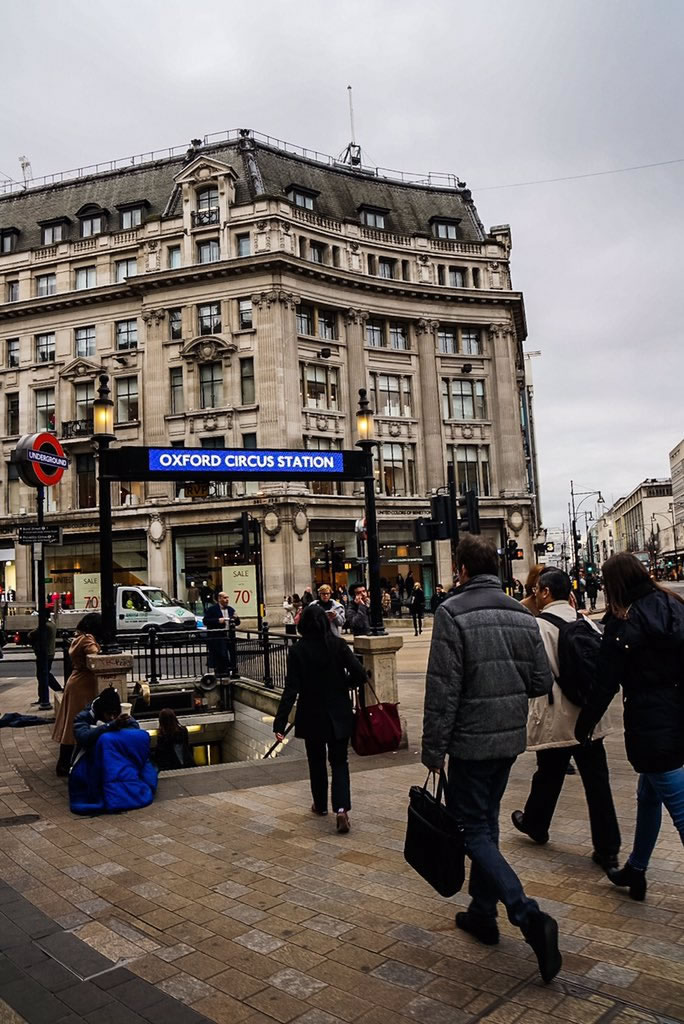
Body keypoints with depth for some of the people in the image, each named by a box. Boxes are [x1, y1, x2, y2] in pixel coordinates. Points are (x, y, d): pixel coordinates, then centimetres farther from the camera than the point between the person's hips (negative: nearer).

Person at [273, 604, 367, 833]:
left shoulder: (298, 651, -11)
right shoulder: (339, 644, -8)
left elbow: (291, 689, -15)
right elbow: (360, 674, -13)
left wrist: (279, 723, -14)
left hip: (312, 716, 0)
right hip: (339, 715, 0)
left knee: (316, 761, 20)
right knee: (339, 762, 9)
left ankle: (320, 804, 34)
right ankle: (341, 808, -9)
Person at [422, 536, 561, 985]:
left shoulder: (452, 613, -16)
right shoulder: (522, 615, 2)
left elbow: (442, 690, -18)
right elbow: (542, 682, 4)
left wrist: (433, 750, -10)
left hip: (471, 741, -6)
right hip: (511, 739, 7)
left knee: (473, 830, 3)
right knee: (486, 822, 20)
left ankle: (529, 916, -9)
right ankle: (483, 912, 31)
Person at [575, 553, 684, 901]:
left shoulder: (624, 622, -13)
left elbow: (605, 684, -10)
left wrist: (584, 724, 1)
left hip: (651, 726, -7)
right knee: (648, 796, 21)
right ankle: (636, 870, 35)